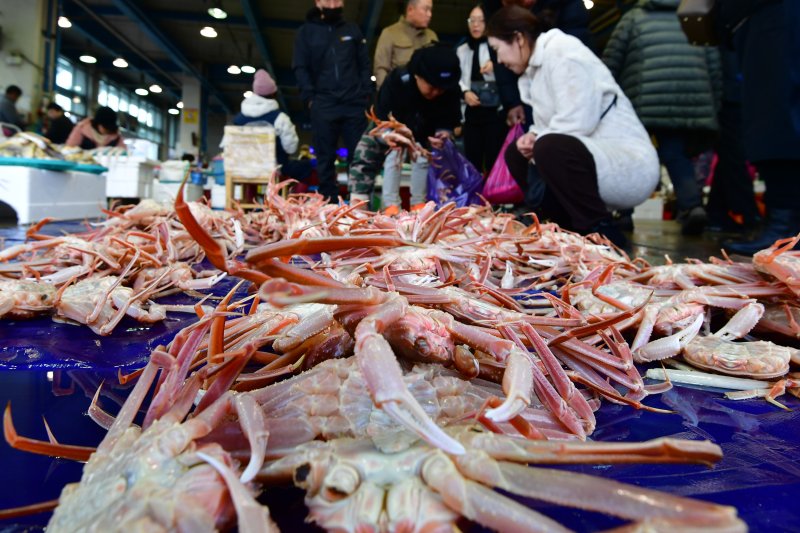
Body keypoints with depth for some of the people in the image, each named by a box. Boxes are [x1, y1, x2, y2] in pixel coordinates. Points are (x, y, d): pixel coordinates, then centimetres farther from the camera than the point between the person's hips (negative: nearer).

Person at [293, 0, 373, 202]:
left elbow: (365, 64, 14)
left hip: (354, 104, 1)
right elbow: (300, 68, 7)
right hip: (323, 105, -1)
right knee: (325, 158, 0)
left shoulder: (352, 30, 17)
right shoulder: (306, 32, 12)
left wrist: (366, 93, 0)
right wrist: (310, 98, -6)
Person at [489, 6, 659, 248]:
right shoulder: (537, 64, 15)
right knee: (516, 155, 14)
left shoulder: (562, 50, -12)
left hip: (631, 163, -10)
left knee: (550, 149, -34)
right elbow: (553, 128, 16)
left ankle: (604, 236, -17)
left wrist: (539, 141, -7)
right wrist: (533, 138, -5)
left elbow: (576, 124, -23)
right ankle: (578, 230, 8)